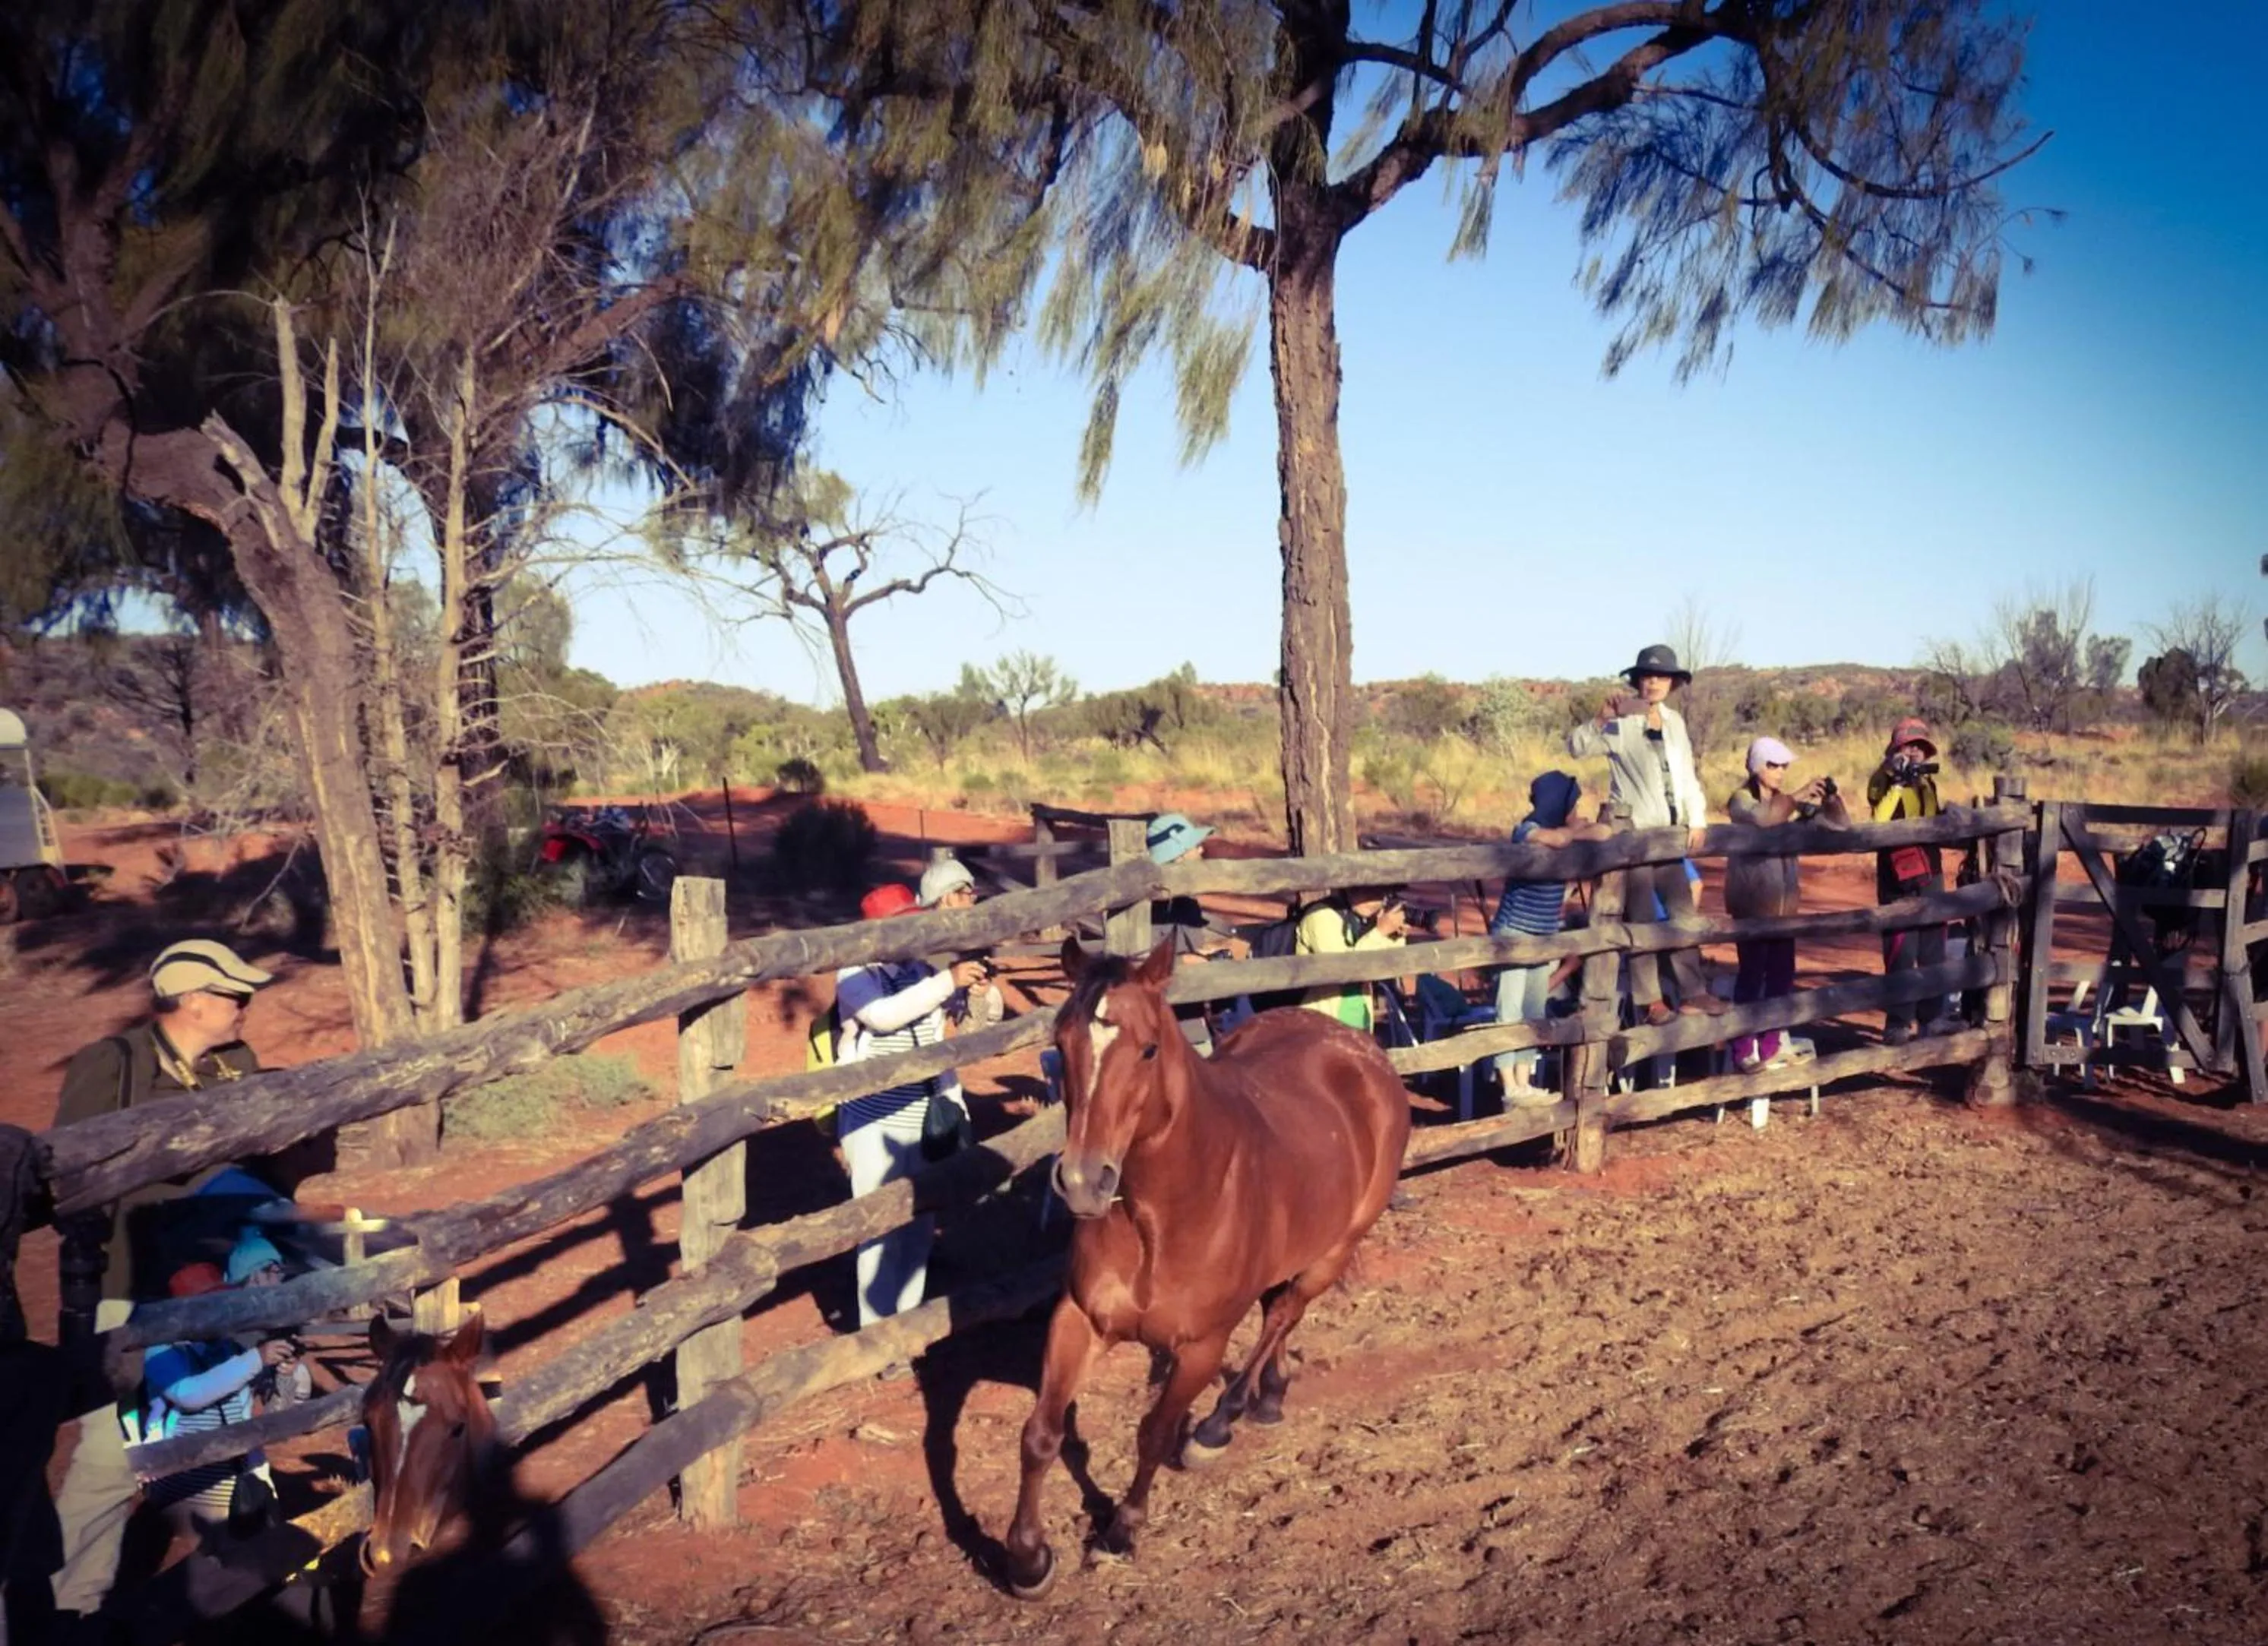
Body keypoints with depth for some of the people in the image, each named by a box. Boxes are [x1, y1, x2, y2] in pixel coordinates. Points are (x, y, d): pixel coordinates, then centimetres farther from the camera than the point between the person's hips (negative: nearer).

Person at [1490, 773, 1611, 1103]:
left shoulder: (1562, 831, 10)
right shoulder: (1526, 830, -16)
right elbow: (1556, 838, -34)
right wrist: (1587, 832, -22)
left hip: (1543, 937, 9)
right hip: (1513, 933, -9)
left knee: (1534, 1013, 10)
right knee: (1511, 1012, -6)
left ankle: (1525, 1084, 16)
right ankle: (1511, 1088, -5)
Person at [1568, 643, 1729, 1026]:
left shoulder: (1676, 721, 11)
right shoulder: (1621, 722, -7)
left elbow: (1687, 774, 14)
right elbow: (1577, 747, -16)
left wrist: (1697, 820, 7)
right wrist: (1601, 718, -31)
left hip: (1670, 831, 6)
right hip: (1633, 830, -6)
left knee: (1683, 912, 8)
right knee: (1641, 918, -2)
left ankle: (1691, 992, 14)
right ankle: (1648, 1000, 2)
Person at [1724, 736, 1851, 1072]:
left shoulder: (1789, 802, 11)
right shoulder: (1741, 799, -5)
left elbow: (1838, 826, 9)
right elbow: (1761, 819, -30)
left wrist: (1833, 800, -9)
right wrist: (1798, 797, -30)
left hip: (1785, 901, 6)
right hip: (1751, 902, -6)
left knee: (1782, 972, 8)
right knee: (1752, 972, -7)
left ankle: (1773, 1045, 17)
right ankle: (1744, 1051, -3)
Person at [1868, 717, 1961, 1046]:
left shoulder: (1928, 780, 14)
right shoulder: (1883, 781, -7)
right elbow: (1878, 823, -25)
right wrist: (1897, 784, -26)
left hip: (1931, 873, 7)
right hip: (1898, 876, -7)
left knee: (1933, 950, 13)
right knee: (1901, 952, -8)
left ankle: (1932, 1016, 22)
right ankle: (1897, 1024, -3)